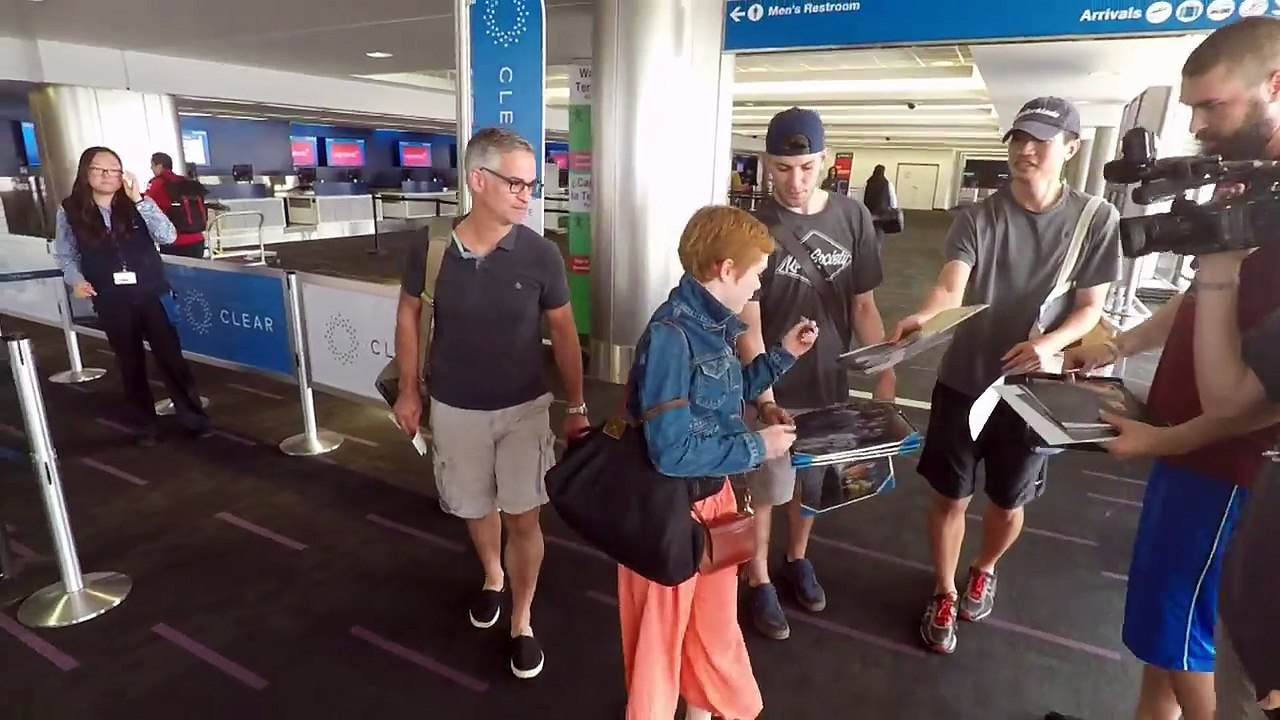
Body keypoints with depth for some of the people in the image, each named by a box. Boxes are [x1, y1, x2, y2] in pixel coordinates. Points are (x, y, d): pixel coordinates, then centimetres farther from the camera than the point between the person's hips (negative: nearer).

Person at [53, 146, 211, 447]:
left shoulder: (137, 204, -1)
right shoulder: (70, 210, 1)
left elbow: (167, 237, -15)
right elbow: (65, 254, 8)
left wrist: (139, 199, -20)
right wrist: (76, 279, -10)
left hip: (151, 294, -1)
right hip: (112, 301, 1)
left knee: (170, 356, -1)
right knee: (130, 363, 11)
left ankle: (193, 416, 11)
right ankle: (146, 424, 23)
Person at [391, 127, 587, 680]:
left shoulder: (540, 254, -14)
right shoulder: (430, 248, -13)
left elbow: (563, 332, -4)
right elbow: (408, 315, 3)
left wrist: (577, 406, -1)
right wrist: (408, 390, 6)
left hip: (524, 408, -1)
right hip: (455, 409, 2)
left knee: (523, 516, 5)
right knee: (477, 508, 21)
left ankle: (522, 622, 27)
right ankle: (492, 577, 51)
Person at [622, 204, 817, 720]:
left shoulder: (714, 324, 0)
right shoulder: (670, 336, -28)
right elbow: (673, 454, -30)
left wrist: (783, 354, 9)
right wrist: (758, 447, -21)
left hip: (713, 493, 9)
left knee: (715, 617, 26)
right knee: (662, 629, 16)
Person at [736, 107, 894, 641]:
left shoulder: (853, 217, -3)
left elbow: (863, 304, 3)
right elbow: (748, 326, -16)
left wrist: (886, 372, -6)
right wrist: (765, 399, -25)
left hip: (830, 382, 4)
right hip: (774, 389, -4)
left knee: (813, 481, 21)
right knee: (764, 489, 9)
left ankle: (797, 559, 45)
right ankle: (759, 581, 31)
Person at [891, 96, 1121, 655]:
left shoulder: (1096, 220, -5)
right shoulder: (977, 217, -6)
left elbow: (1090, 308, -1)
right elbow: (950, 288, -18)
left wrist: (1049, 344, -22)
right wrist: (923, 317, -41)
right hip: (963, 382, 0)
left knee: (1008, 502, 18)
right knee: (950, 498, 10)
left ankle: (984, 570, 49)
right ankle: (944, 592, 33)